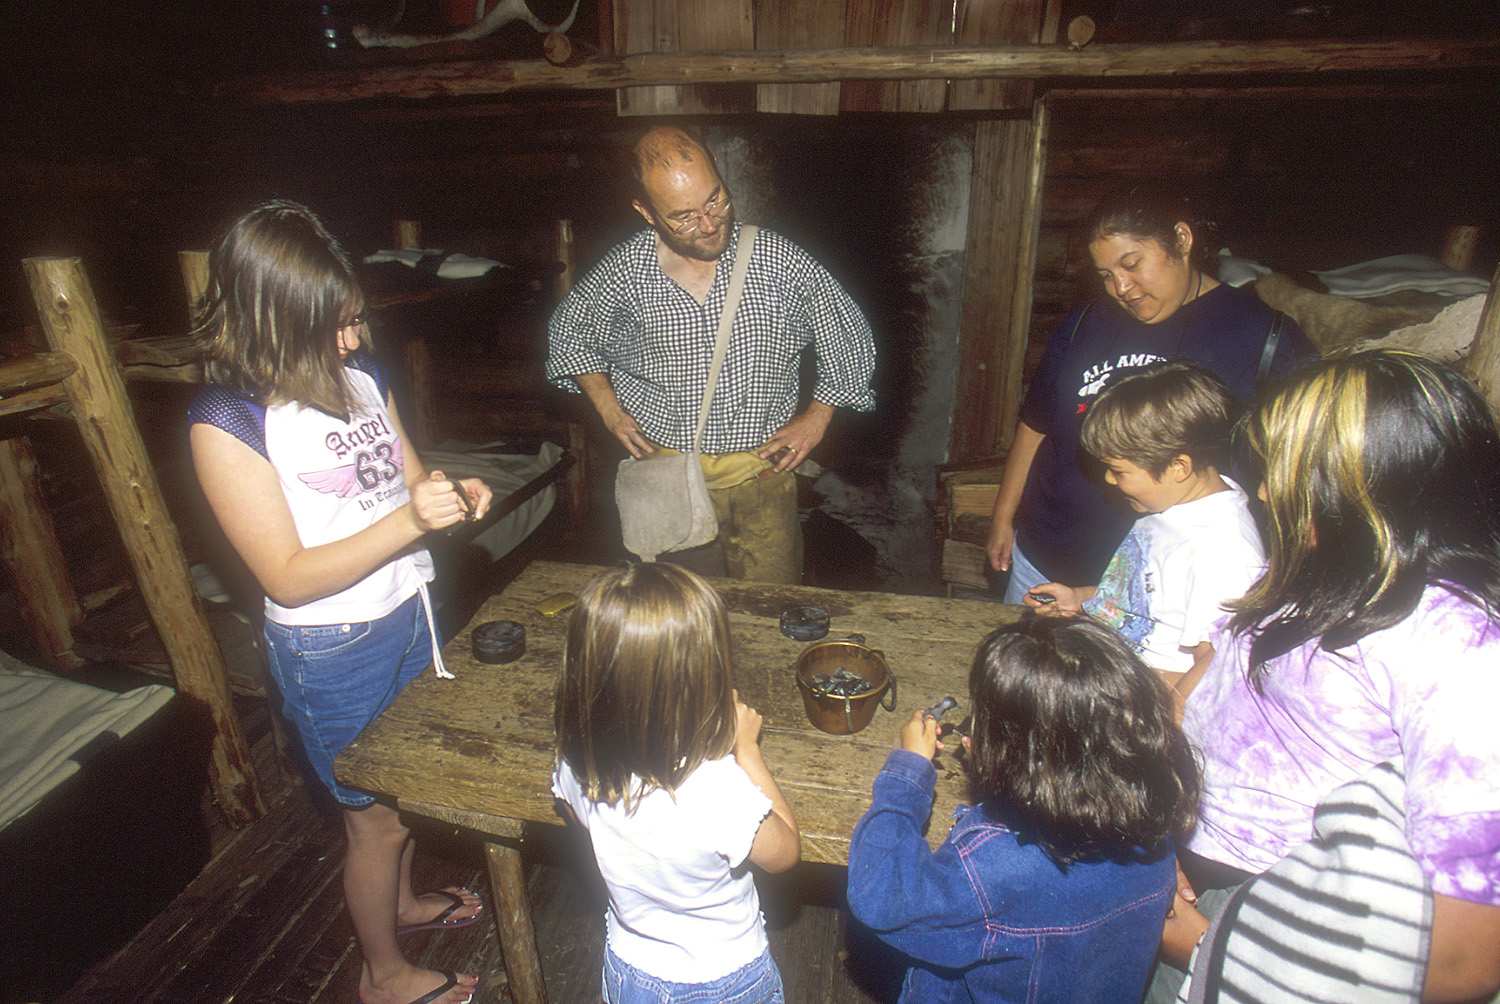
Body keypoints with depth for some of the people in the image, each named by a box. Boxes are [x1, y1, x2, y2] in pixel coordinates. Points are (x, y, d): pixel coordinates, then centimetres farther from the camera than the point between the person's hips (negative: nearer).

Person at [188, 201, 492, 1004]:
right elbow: (287, 577, -22)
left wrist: (452, 493, -12)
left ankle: (400, 900, 55)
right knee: (376, 818, 14)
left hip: (410, 614, 6)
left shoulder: (360, 374, -2)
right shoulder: (226, 423, -20)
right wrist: (408, 521, -33)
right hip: (332, 654, -6)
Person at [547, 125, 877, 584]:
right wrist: (608, 407, 3)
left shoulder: (778, 260, -9)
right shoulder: (623, 272, -7)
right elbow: (568, 332, 13)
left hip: (762, 473, 0)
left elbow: (849, 335, 6)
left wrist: (816, 416, 4)